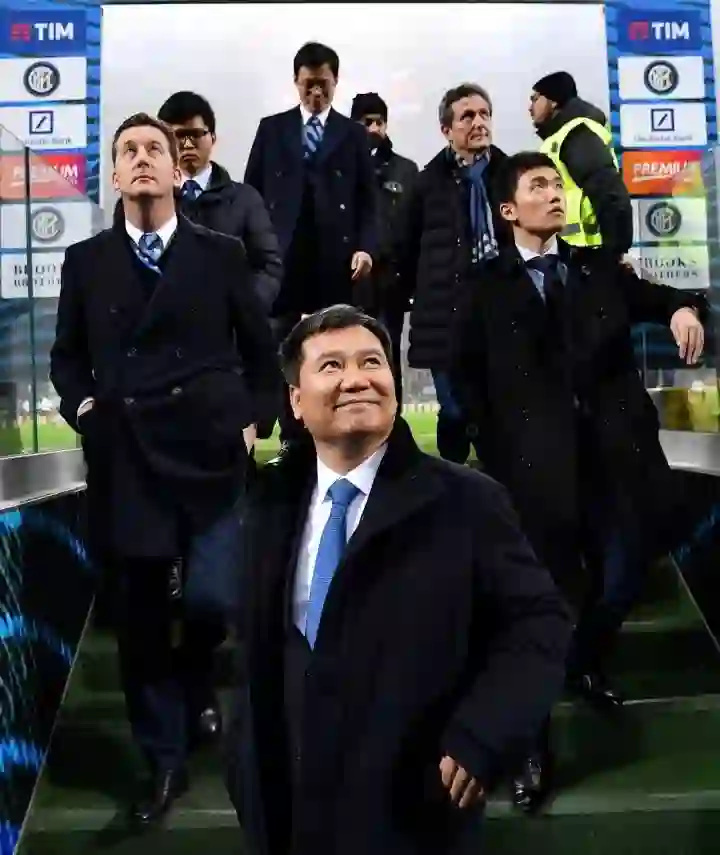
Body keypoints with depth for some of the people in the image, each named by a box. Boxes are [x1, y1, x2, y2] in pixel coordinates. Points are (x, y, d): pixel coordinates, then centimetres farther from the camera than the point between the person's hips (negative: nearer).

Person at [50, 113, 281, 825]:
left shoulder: (220, 254, 6)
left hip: (210, 455, -1)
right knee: (140, 618, 7)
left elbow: (260, 348, 11)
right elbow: (66, 354, 17)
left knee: (208, 600, -10)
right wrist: (80, 404, -1)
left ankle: (195, 680, 28)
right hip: (125, 464, 2)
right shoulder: (84, 261, 10)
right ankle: (163, 762, 24)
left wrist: (255, 420, 0)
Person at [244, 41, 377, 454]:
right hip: (282, 257, 1)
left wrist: (365, 247, -9)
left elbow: (367, 200, 5)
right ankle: (292, 440, 11)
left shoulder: (353, 133, 10)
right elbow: (253, 192, 10)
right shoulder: (272, 128, 12)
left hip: (336, 259, -1)